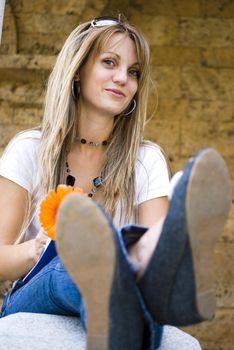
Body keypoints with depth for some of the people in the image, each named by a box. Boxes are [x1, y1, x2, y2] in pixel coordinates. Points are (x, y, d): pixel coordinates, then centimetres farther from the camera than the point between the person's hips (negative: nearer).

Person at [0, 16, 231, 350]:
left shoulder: (147, 160, 7)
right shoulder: (29, 150, 4)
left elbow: (154, 240, -7)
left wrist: (147, 253, -33)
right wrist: (34, 250, -27)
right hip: (31, 299, 0)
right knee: (69, 266, -37)